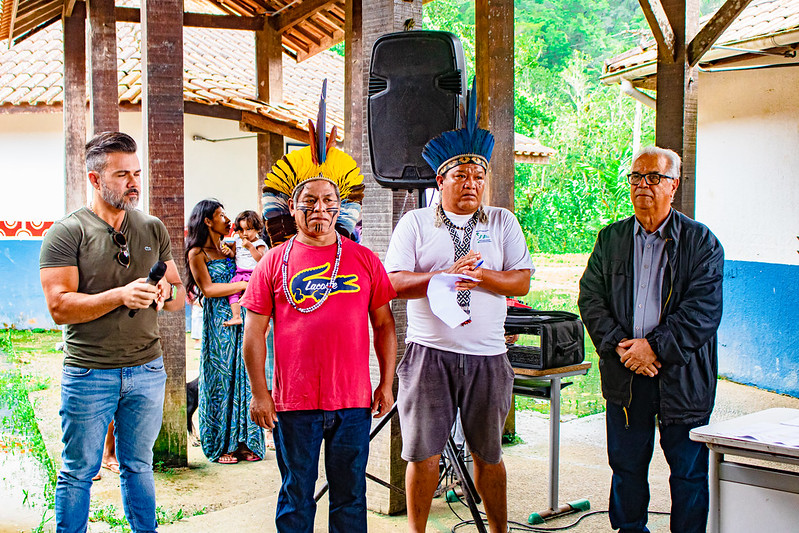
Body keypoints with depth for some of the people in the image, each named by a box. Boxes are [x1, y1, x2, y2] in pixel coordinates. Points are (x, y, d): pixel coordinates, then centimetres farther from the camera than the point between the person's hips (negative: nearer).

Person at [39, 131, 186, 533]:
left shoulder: (153, 229, 9)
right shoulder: (66, 233, -5)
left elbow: (180, 299, 14)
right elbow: (59, 307, -13)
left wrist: (167, 291, -10)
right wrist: (120, 295, -24)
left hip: (147, 369, 4)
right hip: (88, 373, -4)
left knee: (138, 466, 15)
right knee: (78, 473, 6)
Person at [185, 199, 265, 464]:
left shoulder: (230, 248, 17)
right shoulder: (197, 253, 0)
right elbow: (207, 288, -10)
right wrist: (245, 284, -11)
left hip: (242, 320, 5)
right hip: (219, 322, -5)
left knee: (243, 378, 3)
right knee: (221, 380, -2)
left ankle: (242, 442, 9)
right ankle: (220, 445, 6)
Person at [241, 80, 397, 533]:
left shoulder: (364, 260, 4)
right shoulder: (275, 263, 2)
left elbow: (384, 324, 8)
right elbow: (254, 333, 2)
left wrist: (386, 383, 4)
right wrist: (259, 393, -2)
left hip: (354, 401, 1)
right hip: (294, 403, -1)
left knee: (351, 495, 12)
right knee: (296, 496, 11)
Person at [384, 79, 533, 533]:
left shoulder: (503, 223, 10)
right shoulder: (415, 223, 6)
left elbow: (522, 281, 3)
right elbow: (395, 283, -3)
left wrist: (482, 275, -15)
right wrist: (444, 276, -17)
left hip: (487, 355, 1)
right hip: (429, 352, -1)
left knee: (489, 453, 11)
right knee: (423, 454, 2)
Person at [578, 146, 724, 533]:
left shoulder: (700, 241, -1)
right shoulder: (610, 239, 10)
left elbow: (704, 309, -10)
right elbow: (591, 298, 3)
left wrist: (654, 346, -16)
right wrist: (620, 346, -12)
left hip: (682, 375, -3)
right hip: (623, 373, 3)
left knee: (689, 471, 5)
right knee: (626, 465, 13)